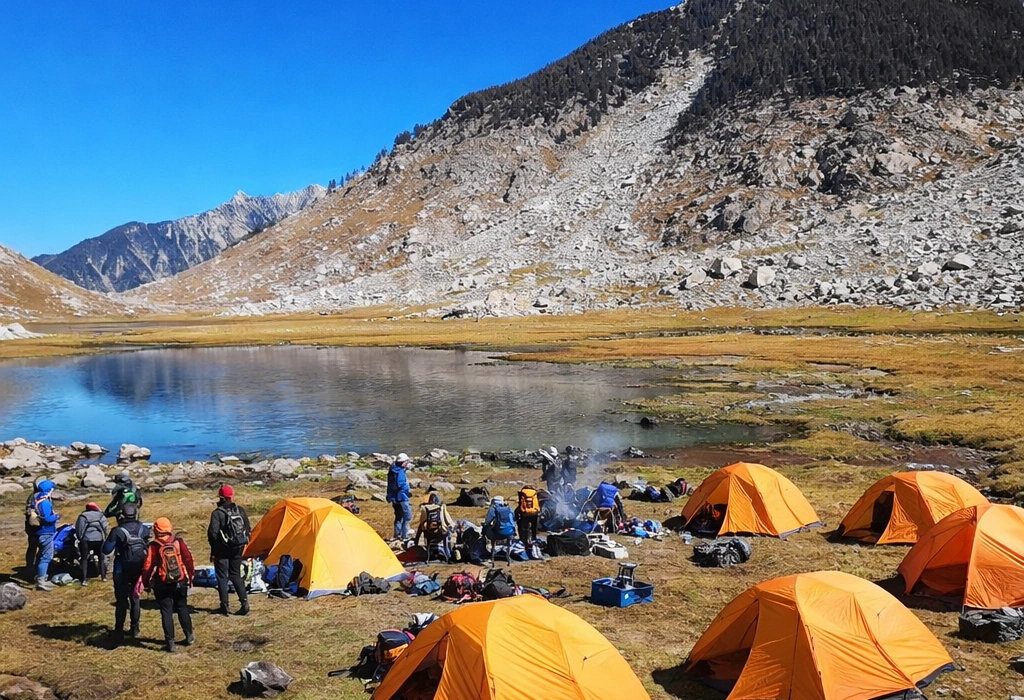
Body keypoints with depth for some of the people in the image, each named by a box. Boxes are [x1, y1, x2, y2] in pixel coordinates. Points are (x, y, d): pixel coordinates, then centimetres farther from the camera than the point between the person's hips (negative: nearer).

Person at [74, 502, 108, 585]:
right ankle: (103, 576, 21)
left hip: (86, 540, -1)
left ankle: (84, 579, 1)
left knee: (85, 559, 8)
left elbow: (78, 529, 6)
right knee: (102, 558, 17)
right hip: (99, 539, 1)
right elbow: (105, 528, 9)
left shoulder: (82, 516, 14)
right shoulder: (101, 516, 17)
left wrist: (79, 538, 17)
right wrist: (104, 537, 20)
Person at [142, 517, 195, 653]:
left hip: (162, 585, -2)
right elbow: (188, 559, -2)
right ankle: (189, 635, 25)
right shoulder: (178, 542, -5)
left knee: (166, 612, 4)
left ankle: (170, 642, 4)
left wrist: (146, 583, 4)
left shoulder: (154, 546, -9)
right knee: (182, 608, 18)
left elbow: (148, 566, -8)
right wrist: (191, 575, 11)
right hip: (180, 582, 2)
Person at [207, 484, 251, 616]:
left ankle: (224, 606, 6)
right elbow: (248, 529, 6)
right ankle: (244, 601, 4)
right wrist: (244, 543, 16)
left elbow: (212, 532, -15)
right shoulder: (240, 510, 2)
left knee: (222, 576, 6)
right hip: (237, 548, 4)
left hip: (222, 549, -4)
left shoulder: (217, 513, -12)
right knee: (235, 574, 16)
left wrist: (213, 549, -2)